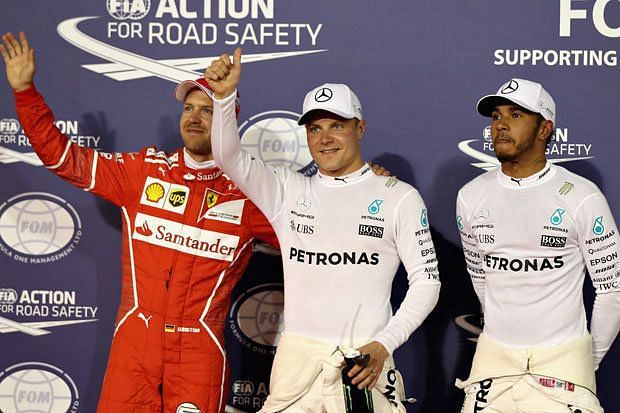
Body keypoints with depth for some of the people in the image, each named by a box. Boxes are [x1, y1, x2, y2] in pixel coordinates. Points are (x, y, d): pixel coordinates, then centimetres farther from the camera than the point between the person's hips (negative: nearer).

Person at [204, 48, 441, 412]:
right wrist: (225, 96, -18)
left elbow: (427, 280, 2)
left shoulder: (400, 197, 4)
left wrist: (383, 344, -9)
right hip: (296, 357, 2)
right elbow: (230, 158, -2)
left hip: (363, 358, -2)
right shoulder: (289, 191, 10)